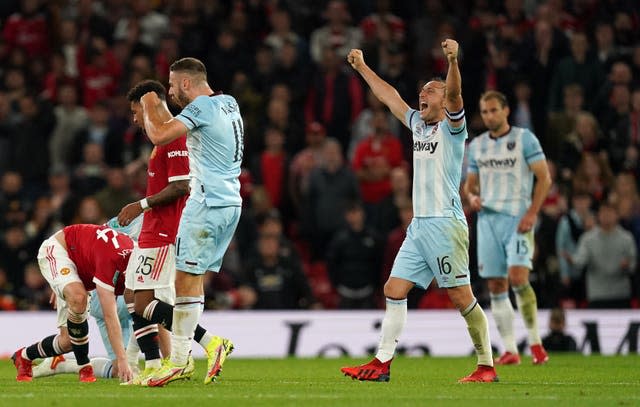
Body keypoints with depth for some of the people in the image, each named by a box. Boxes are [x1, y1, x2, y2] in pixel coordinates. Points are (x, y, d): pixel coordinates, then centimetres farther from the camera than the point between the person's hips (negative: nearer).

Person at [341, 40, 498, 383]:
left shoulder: (451, 126, -4)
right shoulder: (418, 125, 17)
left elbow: (454, 94, -23)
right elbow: (389, 97, 29)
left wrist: (453, 61, -40)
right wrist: (362, 67, 35)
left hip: (445, 223, -8)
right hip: (419, 225, 8)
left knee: (461, 297, -8)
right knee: (394, 289, 5)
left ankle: (487, 366, -3)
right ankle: (382, 364, 9)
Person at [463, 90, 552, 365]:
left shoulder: (524, 139, -1)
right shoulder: (476, 145, 14)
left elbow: (544, 178, -4)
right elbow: (470, 183, 22)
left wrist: (531, 213, -14)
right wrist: (471, 197, -2)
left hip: (518, 217, -5)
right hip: (488, 218, 5)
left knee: (518, 277, -19)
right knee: (496, 286, 1)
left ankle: (535, 341, -7)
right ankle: (510, 350, 6)